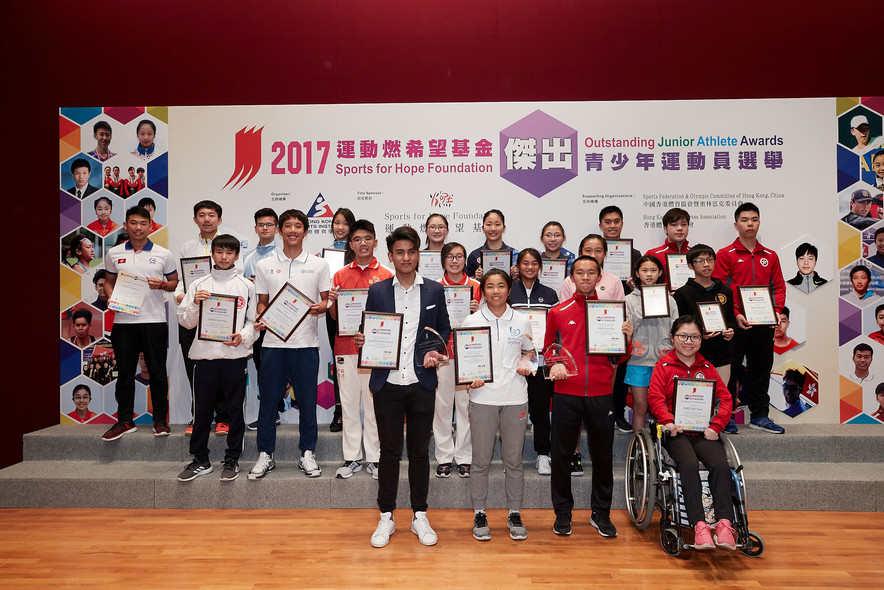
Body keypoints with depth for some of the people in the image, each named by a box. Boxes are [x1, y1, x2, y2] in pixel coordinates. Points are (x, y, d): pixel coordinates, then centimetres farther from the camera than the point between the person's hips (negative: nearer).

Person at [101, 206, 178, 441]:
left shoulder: (163, 254, 4)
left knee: (158, 372, 3)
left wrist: (161, 285, -12)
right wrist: (112, 299, -1)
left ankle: (160, 420, 14)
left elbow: (175, 282, 9)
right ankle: (125, 421, 21)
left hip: (154, 320, -2)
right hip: (123, 320, 2)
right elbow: (109, 281, 18)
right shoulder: (114, 254, 9)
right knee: (125, 372, 9)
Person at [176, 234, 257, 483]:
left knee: (235, 409, 5)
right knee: (202, 409, 7)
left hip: (236, 355, -1)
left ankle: (232, 460, 17)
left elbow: (254, 320, 5)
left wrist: (243, 336, -13)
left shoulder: (246, 286, 6)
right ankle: (200, 460, 21)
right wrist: (195, 304, -9)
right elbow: (185, 321, 9)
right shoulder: (199, 284, 9)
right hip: (205, 354, 1)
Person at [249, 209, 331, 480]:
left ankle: (307, 453, 20)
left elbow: (327, 299, 9)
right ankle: (265, 455, 20)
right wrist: (260, 319, -7)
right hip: (273, 342, 1)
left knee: (307, 400, 6)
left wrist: (320, 307, -13)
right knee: (268, 399, 6)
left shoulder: (319, 264, 6)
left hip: (306, 342, -1)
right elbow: (262, 302, 13)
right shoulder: (265, 265, 9)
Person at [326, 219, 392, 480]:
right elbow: (334, 317, 10)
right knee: (349, 402, 6)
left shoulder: (387, 276, 5)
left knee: (374, 402, 4)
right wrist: (332, 302, -9)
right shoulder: (340, 275, 10)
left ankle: (374, 458, 15)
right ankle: (351, 458, 16)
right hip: (346, 346, 2)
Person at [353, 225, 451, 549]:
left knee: (419, 451, 10)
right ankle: (386, 517, 23)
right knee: (389, 451, 8)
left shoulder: (434, 291, 6)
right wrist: (362, 341, -14)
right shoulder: (377, 291, 5)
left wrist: (435, 351, -7)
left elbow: (444, 329, 10)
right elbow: (367, 332, 8)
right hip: (387, 383, 0)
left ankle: (419, 516, 25)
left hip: (422, 382, 1)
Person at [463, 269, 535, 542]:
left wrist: (525, 361, -1)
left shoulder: (521, 321, 6)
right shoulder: (471, 321, 1)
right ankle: (479, 515, 21)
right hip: (482, 397, -1)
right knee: (481, 461, 4)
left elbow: (530, 350, 20)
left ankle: (514, 514, 24)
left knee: (514, 460, 8)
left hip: (515, 398, 1)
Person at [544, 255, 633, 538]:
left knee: (603, 454, 9)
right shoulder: (558, 312, 6)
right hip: (566, 393, 0)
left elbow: (619, 358, 9)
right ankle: (563, 512, 22)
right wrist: (553, 364, -6)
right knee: (562, 454, 5)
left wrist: (627, 339, -10)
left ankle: (601, 512, 27)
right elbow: (547, 349, 14)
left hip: (601, 394, 1)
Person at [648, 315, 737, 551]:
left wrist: (716, 426, -5)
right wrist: (668, 421, -18)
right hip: (676, 432, -3)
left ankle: (724, 524, -25)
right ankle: (699, 525, -31)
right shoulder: (663, 366, 10)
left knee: (720, 464, -26)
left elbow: (725, 398, 12)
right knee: (689, 464, -30)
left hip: (704, 432, 3)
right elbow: (655, 397, -1)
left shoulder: (707, 368, 19)